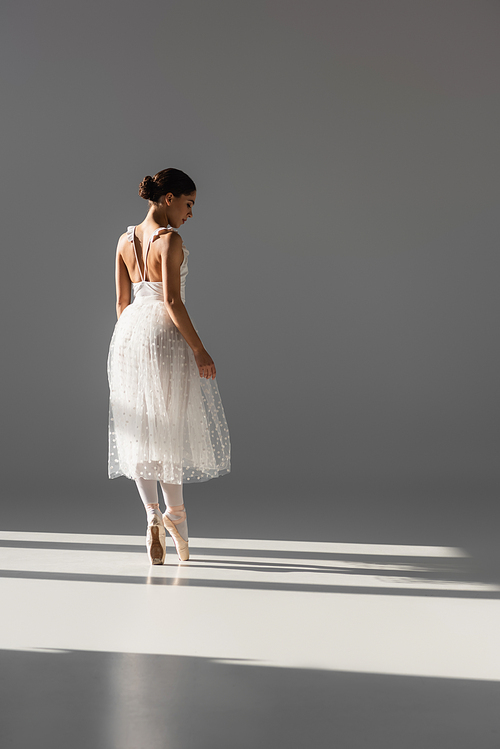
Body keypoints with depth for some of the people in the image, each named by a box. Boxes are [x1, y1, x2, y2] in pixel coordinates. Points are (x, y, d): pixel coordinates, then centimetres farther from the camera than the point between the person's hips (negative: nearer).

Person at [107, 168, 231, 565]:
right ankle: (175, 512, 11)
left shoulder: (126, 240, 9)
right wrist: (199, 349, -16)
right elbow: (172, 300, -18)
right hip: (165, 334, -6)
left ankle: (153, 515, -1)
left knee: (141, 429, 7)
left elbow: (122, 300, 12)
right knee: (172, 424, 8)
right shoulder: (170, 240, -12)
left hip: (129, 332, 6)